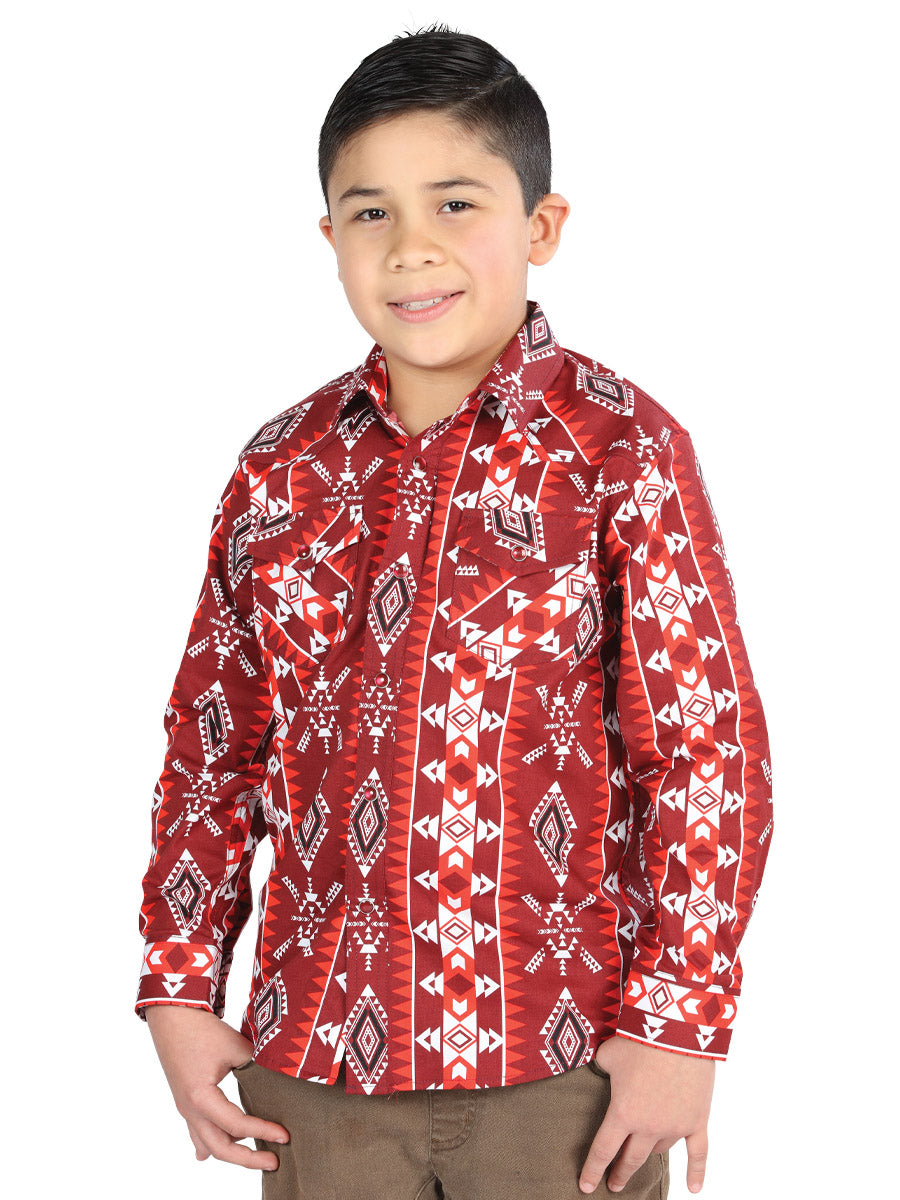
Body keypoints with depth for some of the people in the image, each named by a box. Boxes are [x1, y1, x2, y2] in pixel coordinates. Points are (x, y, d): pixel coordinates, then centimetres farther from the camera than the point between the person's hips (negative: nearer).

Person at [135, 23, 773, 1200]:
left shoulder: (621, 451, -7)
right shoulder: (282, 473, 5)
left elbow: (711, 748, -8)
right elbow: (212, 742, 11)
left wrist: (681, 1020, -10)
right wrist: (179, 989, 8)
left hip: (562, 1069, -3)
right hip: (317, 1055, 4)